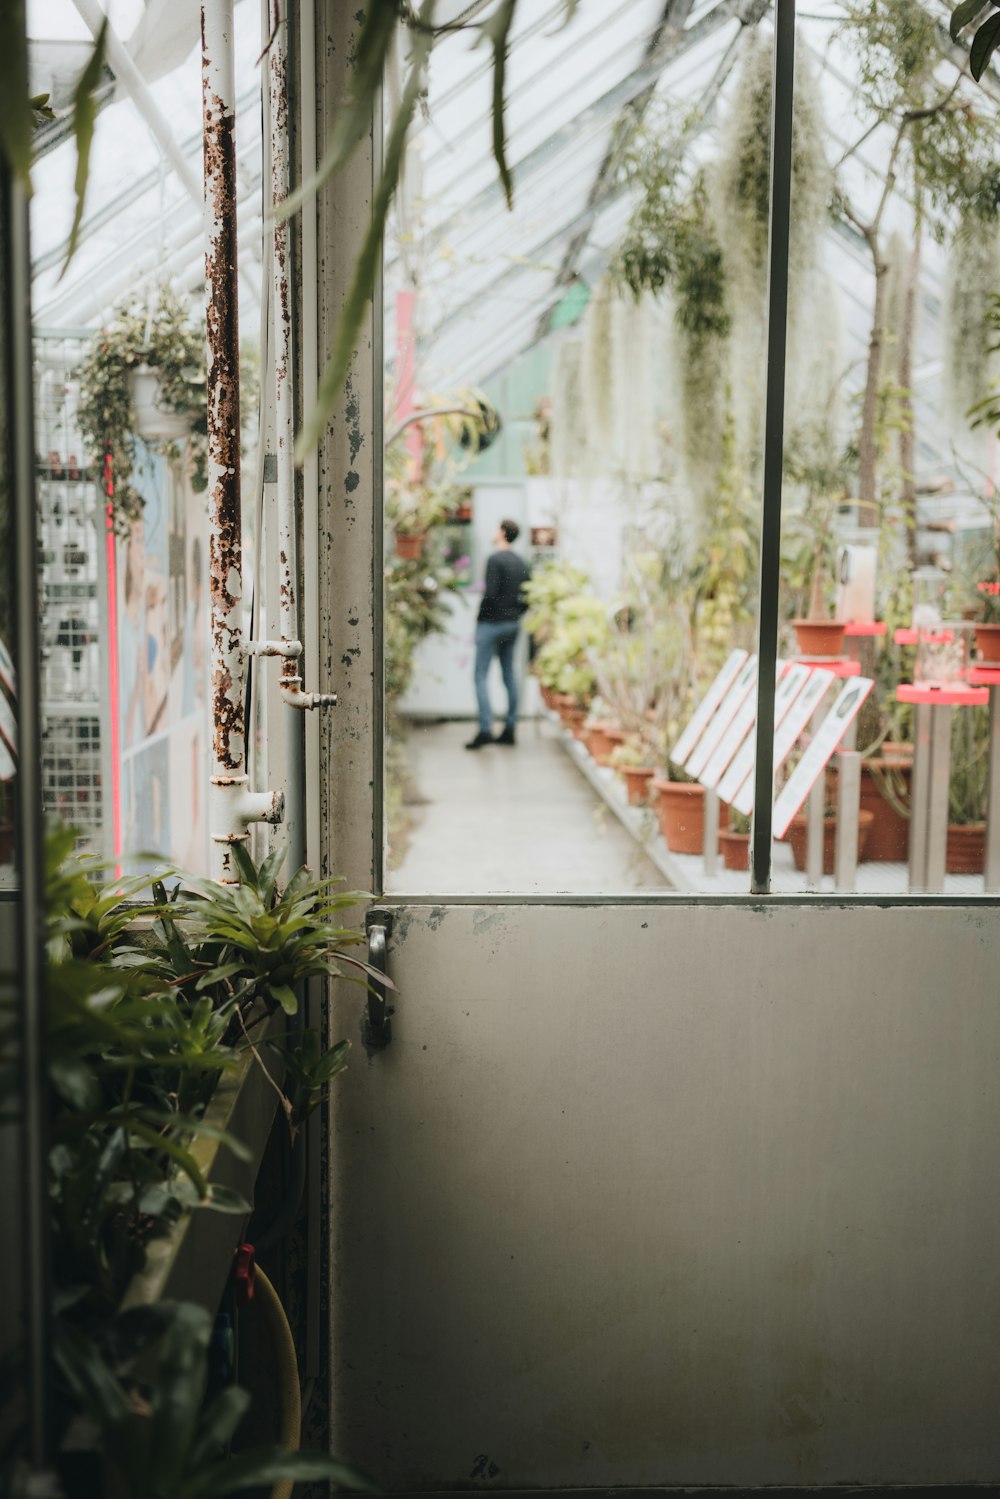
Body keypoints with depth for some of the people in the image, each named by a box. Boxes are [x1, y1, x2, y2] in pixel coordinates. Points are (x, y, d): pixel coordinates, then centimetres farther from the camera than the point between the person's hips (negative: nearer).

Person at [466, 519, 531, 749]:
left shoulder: (495, 560, -14)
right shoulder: (522, 563, 10)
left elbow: (490, 593, -20)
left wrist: (479, 617, -8)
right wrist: (516, 613, 14)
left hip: (491, 624, -8)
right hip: (513, 624, 8)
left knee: (481, 676, -5)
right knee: (509, 675, 12)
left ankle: (485, 730, -14)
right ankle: (509, 730, 14)